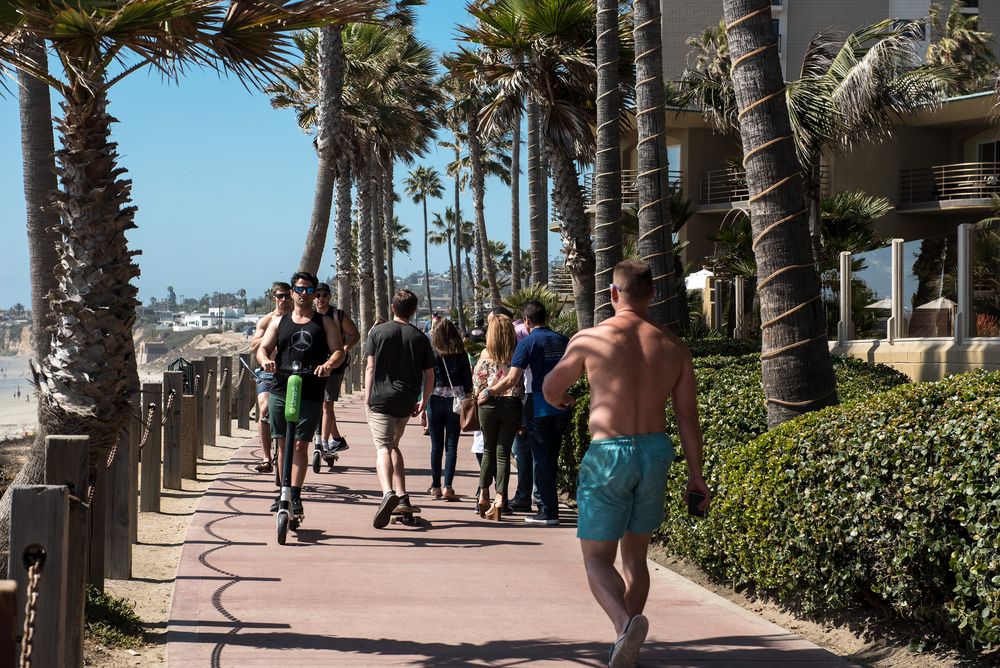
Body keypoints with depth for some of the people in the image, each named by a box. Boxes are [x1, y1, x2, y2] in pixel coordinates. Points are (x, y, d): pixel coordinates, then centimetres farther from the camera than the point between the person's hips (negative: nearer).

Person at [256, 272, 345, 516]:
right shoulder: (279, 321, 16)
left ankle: (295, 495, -5)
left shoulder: (325, 322, 10)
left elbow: (339, 351, 2)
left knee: (300, 445, -6)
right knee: (282, 444, 6)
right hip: (280, 391, 2)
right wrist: (265, 360, -13)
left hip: (311, 393, -2)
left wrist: (328, 365, -20)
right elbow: (263, 348, 11)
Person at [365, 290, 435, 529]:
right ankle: (402, 497, 16)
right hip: (406, 401, 3)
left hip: (381, 398, -3)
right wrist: (424, 401, 20)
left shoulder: (378, 332, 1)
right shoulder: (420, 337, 6)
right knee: (393, 445, 21)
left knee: (383, 447, -11)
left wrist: (367, 396, 5)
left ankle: (388, 492, -36)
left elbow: (370, 367, -2)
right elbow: (429, 374, 8)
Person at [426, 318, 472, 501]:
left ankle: (436, 487, 14)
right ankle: (447, 487, -6)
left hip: (435, 401, 0)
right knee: (451, 445, 2)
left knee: (436, 446, 9)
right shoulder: (461, 354, 0)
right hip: (456, 401, 0)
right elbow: (468, 382, 1)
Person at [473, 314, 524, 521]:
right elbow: (521, 381, 1)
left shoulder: (486, 354, -2)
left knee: (489, 450, 14)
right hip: (512, 405, 0)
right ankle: (500, 498, -6)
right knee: (503, 452, 3)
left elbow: (477, 380, 1)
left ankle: (484, 496, 15)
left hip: (489, 405, 0)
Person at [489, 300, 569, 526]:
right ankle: (548, 505, 20)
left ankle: (548, 511, 1)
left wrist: (488, 392, -2)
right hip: (560, 407, 6)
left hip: (539, 407, -6)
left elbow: (511, 380, -14)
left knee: (541, 459, 0)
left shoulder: (529, 342, -9)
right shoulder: (562, 340, 9)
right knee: (551, 458, 15)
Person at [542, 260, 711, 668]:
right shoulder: (673, 347, 2)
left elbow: (551, 390, 7)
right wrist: (696, 476, 9)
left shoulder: (590, 340, -8)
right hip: (655, 451, 4)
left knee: (597, 559, 1)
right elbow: (688, 418, 2)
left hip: (608, 454, -4)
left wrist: (561, 400, 32)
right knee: (635, 555, 20)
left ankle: (626, 621, -27)